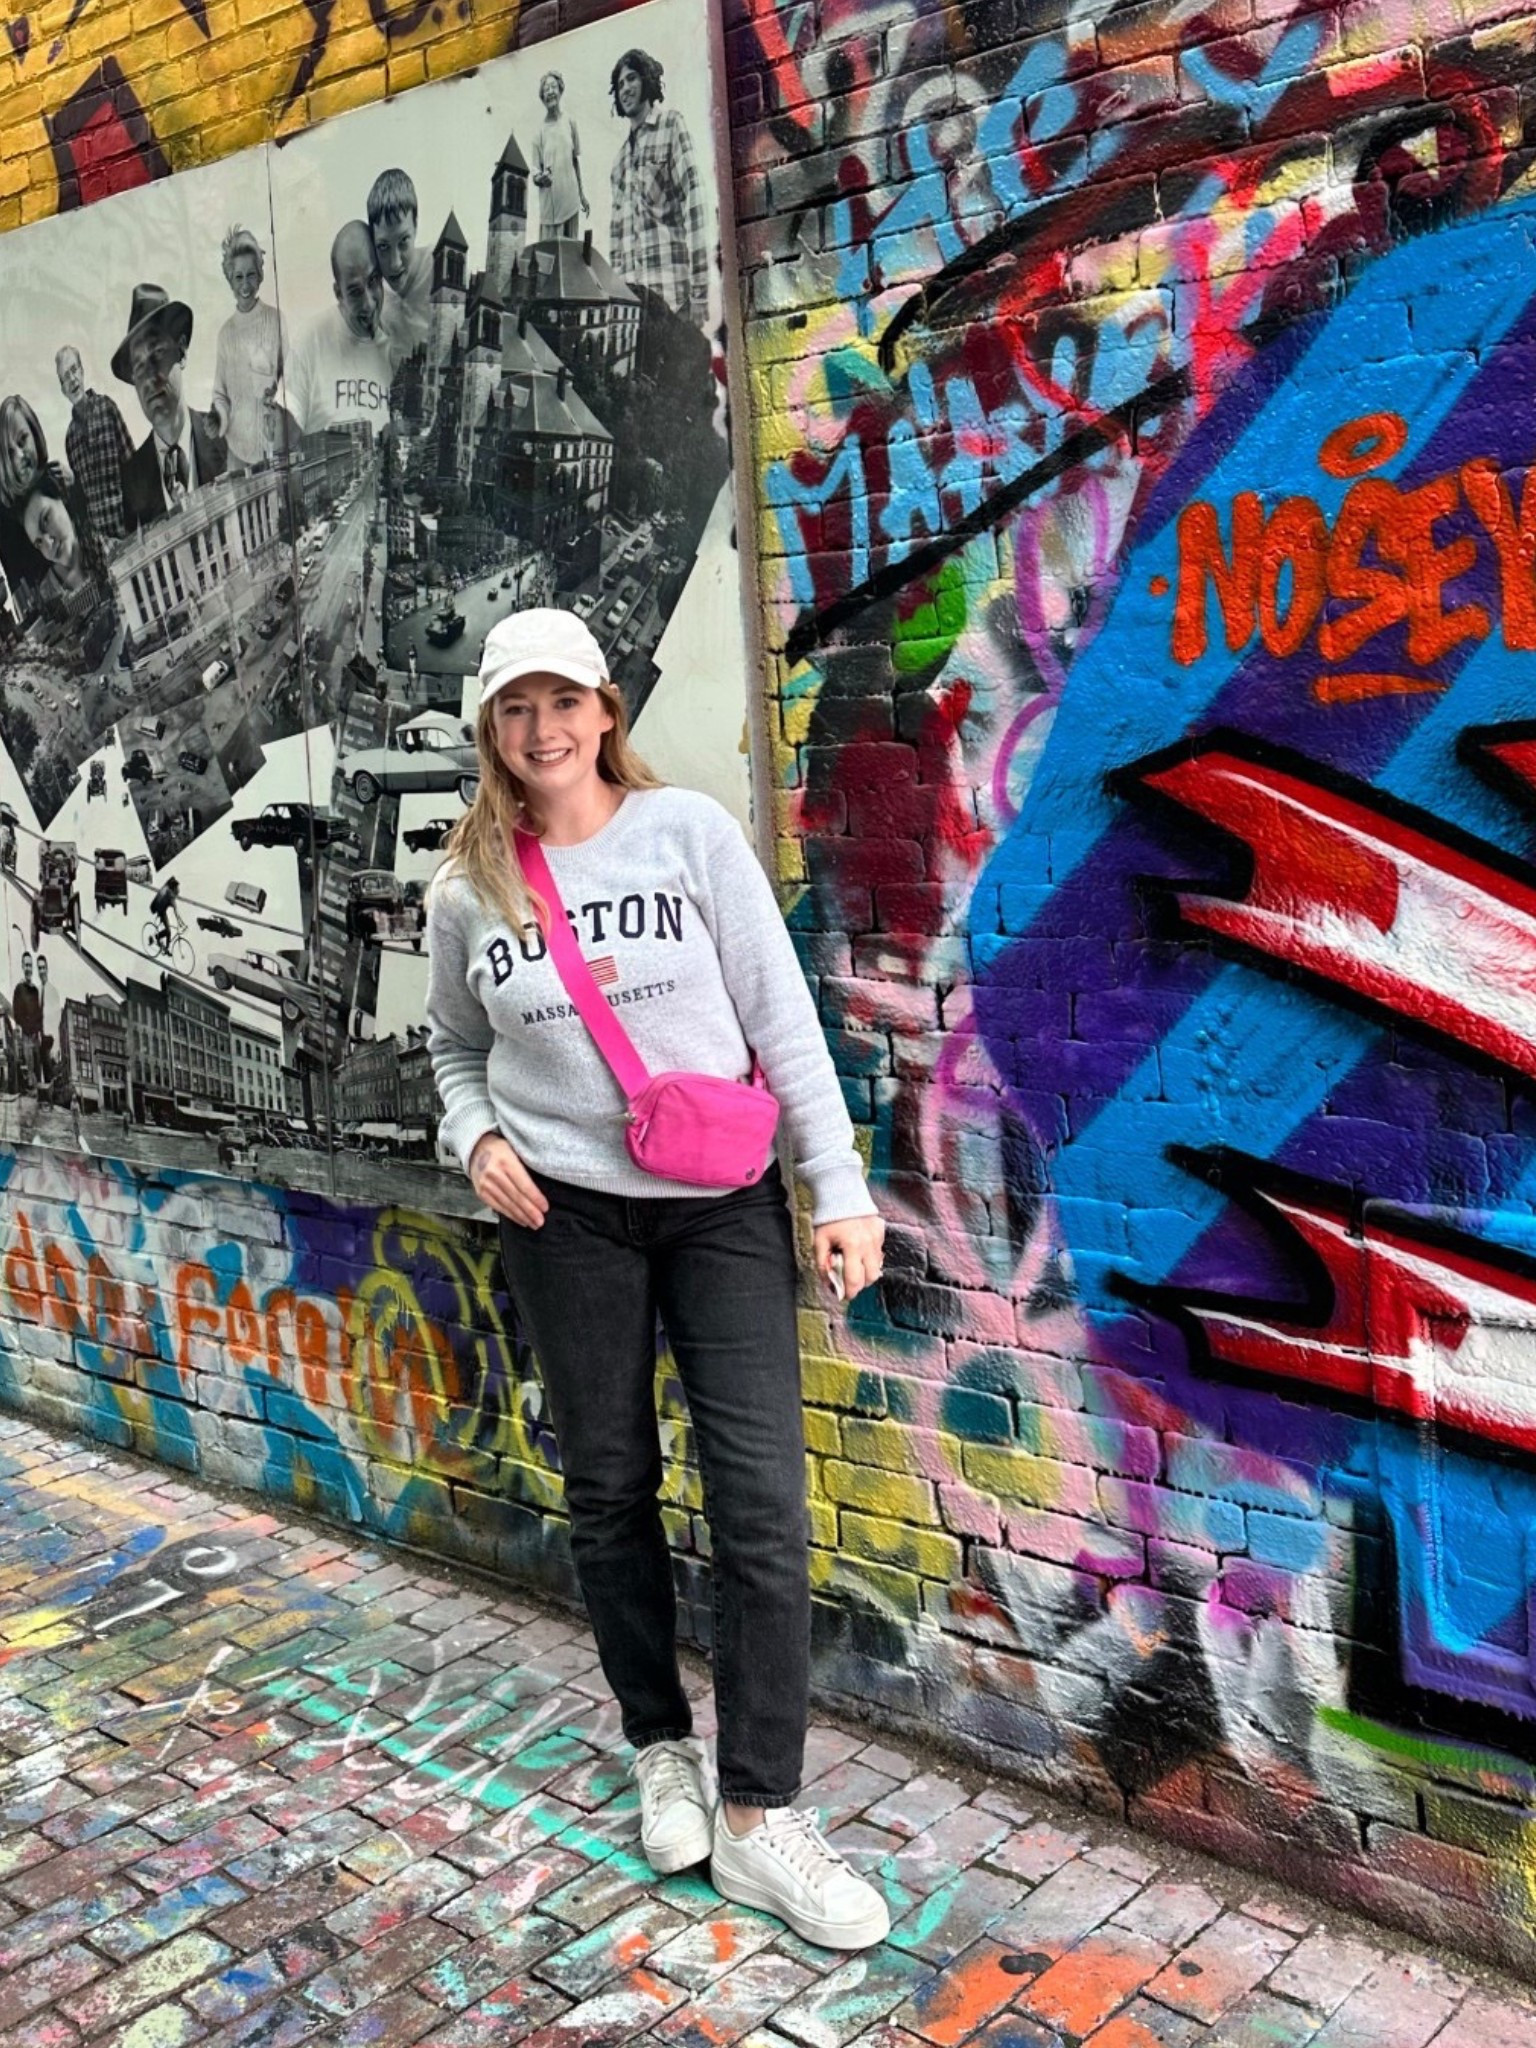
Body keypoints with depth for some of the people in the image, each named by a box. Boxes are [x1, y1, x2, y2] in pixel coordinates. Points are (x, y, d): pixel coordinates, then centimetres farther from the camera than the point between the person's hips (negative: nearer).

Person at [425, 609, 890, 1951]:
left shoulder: (689, 830, -6)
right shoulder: (469, 887, 1)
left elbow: (782, 1017, -6)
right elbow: (456, 1048, 16)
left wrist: (841, 1187, -10)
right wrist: (476, 1138, -5)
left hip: (725, 1206, -1)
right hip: (567, 1212, 2)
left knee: (762, 1498, -5)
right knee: (609, 1487, 11)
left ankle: (759, 1818, 6)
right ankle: (663, 1748, 32)